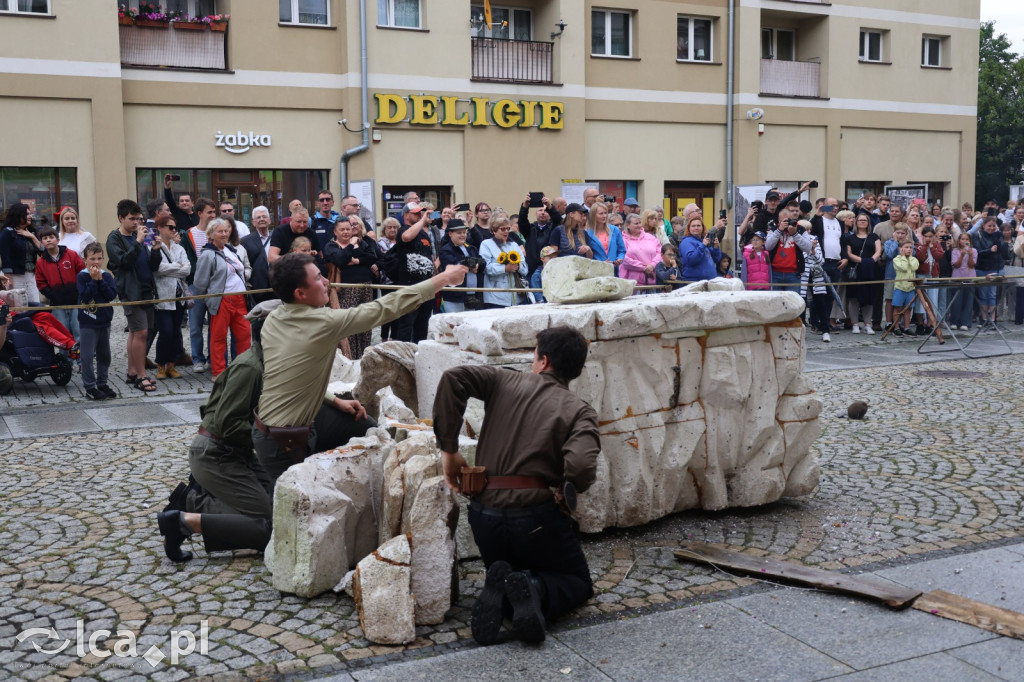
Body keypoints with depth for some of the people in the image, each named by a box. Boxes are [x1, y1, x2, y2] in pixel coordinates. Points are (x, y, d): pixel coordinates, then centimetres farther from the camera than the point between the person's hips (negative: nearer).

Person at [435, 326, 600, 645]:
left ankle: (498, 592, -6)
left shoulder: (505, 382, 7)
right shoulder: (579, 411, -1)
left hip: (483, 511, 3)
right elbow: (582, 465, -20)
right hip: (534, 514, -3)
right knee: (577, 582, 21)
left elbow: (453, 378, -8)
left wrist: (449, 449, -3)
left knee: (504, 574, 31)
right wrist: (568, 491, 3)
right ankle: (535, 590, -13)